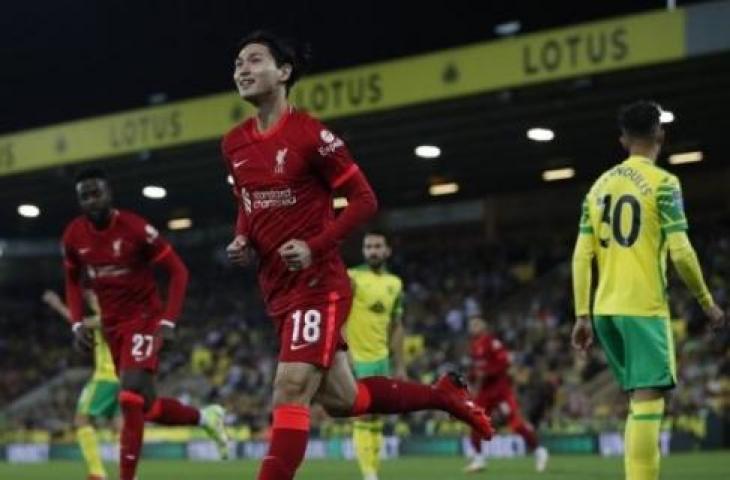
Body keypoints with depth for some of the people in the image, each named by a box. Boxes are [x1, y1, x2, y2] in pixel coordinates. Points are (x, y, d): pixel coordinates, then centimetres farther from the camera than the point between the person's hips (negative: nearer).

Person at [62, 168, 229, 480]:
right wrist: (77, 323, 1)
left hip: (144, 319, -6)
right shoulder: (74, 236, -2)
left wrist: (168, 322, -19)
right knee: (145, 407, 9)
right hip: (112, 326, 6)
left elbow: (178, 271, -11)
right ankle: (204, 417, 35)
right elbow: (73, 282, 15)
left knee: (131, 398, -22)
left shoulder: (135, 228, -18)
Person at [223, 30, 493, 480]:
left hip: (319, 284, -7)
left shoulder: (311, 134, -12)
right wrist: (242, 240, 2)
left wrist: (314, 247, -20)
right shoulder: (234, 144, 8)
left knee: (291, 390, -19)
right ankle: (444, 394, 34)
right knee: (342, 400, 13)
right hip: (278, 290, 7)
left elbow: (365, 200, -9)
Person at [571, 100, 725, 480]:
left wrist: (582, 315, 11)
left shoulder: (600, 185, 12)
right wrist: (707, 302, 1)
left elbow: (582, 256, 9)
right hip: (643, 307, -6)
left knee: (639, 402, 16)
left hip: (605, 308, 6)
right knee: (648, 401, -9)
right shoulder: (662, 182, -5)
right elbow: (680, 252, -11)